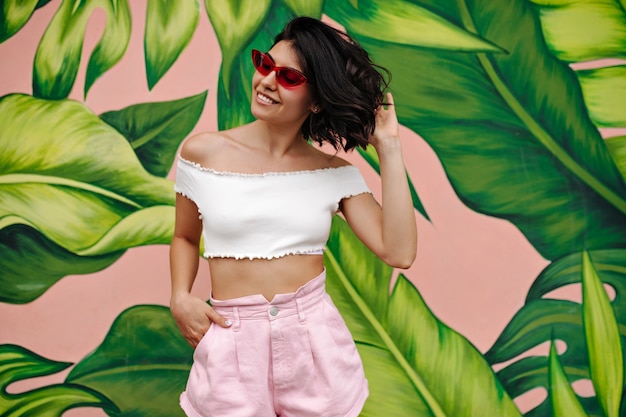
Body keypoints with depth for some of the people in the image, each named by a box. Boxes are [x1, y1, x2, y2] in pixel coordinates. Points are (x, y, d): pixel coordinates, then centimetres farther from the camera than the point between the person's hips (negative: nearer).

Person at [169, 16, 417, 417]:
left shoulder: (336, 172, -1)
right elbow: (185, 238, 13)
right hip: (231, 343, 0)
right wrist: (180, 298, -5)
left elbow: (399, 252, -12)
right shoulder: (202, 153, -2)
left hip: (316, 338, 1)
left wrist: (389, 148, -10)